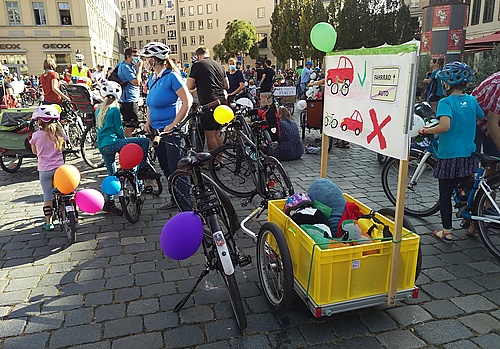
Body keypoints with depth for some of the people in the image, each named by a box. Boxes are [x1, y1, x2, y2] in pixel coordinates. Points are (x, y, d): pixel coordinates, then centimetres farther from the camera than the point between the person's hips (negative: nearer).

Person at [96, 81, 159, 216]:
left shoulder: (98, 110, 18)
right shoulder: (114, 109, -4)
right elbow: (119, 130, -6)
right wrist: (124, 141, 12)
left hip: (101, 146, 8)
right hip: (112, 143, -8)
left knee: (111, 174, 14)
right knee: (144, 141, -7)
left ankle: (109, 202, 17)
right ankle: (143, 169, -11)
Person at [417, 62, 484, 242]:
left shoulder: (446, 102, -14)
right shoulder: (471, 100, 3)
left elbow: (445, 126, -29)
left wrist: (426, 130, -14)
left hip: (448, 156, -5)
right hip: (468, 155, 5)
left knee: (445, 194, 6)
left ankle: (446, 231, 13)